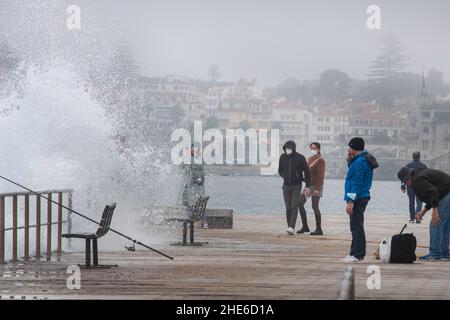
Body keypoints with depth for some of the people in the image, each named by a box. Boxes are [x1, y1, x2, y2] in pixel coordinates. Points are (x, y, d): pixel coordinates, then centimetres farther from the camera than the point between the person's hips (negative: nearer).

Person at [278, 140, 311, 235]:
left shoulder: (300, 158, -11)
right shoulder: (282, 157, -2)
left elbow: (307, 172, -3)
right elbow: (280, 170, 17)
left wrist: (307, 186, -4)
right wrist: (285, 178, 11)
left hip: (297, 186, -3)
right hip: (286, 186, 4)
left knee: (294, 207, -14)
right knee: (288, 208, 4)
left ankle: (291, 228, -23)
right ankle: (289, 227, 10)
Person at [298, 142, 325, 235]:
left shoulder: (320, 160, -13)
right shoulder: (310, 159, 13)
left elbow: (321, 176, -19)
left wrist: (317, 189, -24)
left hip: (316, 186, -9)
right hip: (308, 185, 9)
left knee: (315, 207, -8)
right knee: (300, 204, 3)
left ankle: (319, 229, -1)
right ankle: (305, 227, 10)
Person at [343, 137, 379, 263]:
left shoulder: (360, 162, -17)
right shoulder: (363, 160, 14)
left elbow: (357, 183, -22)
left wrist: (350, 201, -23)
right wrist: (350, 161, 11)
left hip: (358, 199, -11)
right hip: (363, 197, 11)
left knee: (356, 227, -7)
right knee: (356, 226, 16)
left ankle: (357, 255, -6)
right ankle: (356, 253, 21)